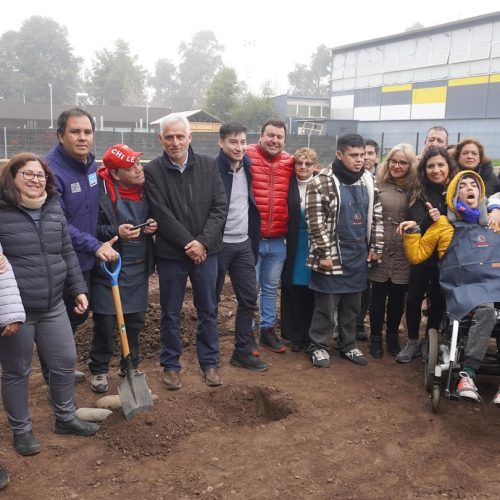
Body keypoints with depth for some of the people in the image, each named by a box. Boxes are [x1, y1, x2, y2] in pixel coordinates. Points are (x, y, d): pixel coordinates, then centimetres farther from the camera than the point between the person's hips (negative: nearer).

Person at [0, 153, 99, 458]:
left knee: (65, 362, 14)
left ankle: (66, 418, 35)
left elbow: (68, 253, 14)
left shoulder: (54, 210, 8)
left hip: (53, 306, 5)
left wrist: (78, 289, 11)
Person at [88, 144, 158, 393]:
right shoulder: (100, 189, -16)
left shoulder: (145, 187, 2)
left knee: (136, 320, 12)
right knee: (105, 321, 2)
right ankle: (99, 369, 22)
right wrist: (115, 232, -26)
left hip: (139, 267, 5)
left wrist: (153, 226, -4)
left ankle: (130, 366, 31)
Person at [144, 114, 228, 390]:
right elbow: (162, 214, -13)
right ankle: (170, 365, 26)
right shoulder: (153, 171, -7)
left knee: (208, 310, 12)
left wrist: (203, 242, -14)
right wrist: (188, 243, -16)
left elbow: (220, 207, -4)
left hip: (206, 251, 2)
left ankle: (209, 363, 28)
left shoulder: (208, 166, 1)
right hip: (171, 253, -2)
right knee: (171, 313, 11)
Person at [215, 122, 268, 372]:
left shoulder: (248, 167, 5)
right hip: (219, 244, -6)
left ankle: (243, 352, 19)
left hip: (244, 243, 6)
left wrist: (254, 237, 12)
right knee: (212, 299, 7)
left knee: (249, 298, 7)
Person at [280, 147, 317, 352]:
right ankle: (294, 335, 17)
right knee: (293, 291, 4)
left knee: (311, 292, 5)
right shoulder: (288, 185, 1)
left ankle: (309, 335, 19)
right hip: (292, 247, 1)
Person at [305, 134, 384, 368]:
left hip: (358, 255, 6)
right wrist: (324, 254, -15)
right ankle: (319, 346, 19)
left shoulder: (368, 181, 7)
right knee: (326, 305, 4)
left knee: (352, 304, 15)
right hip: (331, 254, -5)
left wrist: (376, 247, 9)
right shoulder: (321, 182, -12)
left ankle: (348, 345, 30)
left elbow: (376, 217, 13)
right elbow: (316, 222, -14)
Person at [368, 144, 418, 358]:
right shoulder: (377, 184, -2)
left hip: (403, 253, 2)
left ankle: (392, 336, 30)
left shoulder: (415, 188, 4)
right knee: (378, 296, 8)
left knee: (398, 298, 12)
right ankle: (375, 337, 24)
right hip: (380, 250, -2)